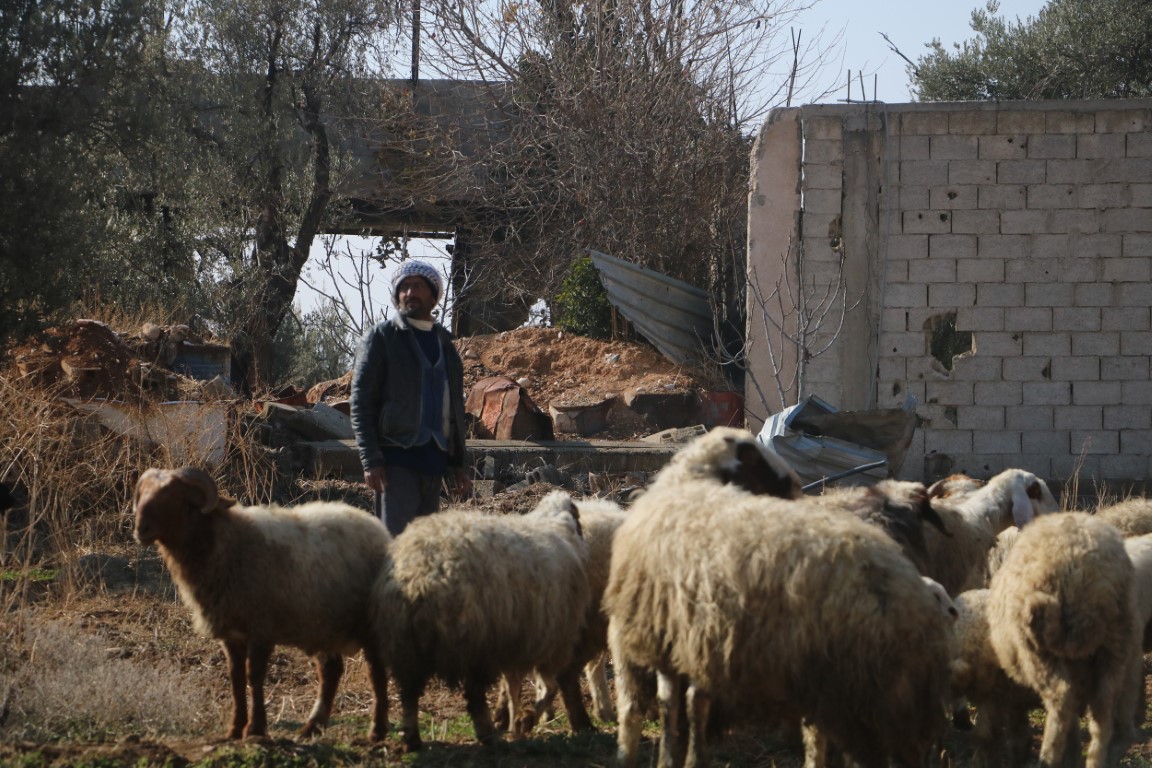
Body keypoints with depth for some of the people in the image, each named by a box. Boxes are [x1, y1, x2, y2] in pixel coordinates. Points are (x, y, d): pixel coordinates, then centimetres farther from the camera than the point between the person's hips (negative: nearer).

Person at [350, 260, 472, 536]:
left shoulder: (443, 341, 19)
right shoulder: (382, 337, 2)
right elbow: (361, 402, -4)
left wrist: (458, 464, 18)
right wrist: (371, 461, -13)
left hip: (434, 458, 6)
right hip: (396, 457, -6)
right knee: (398, 539, -14)